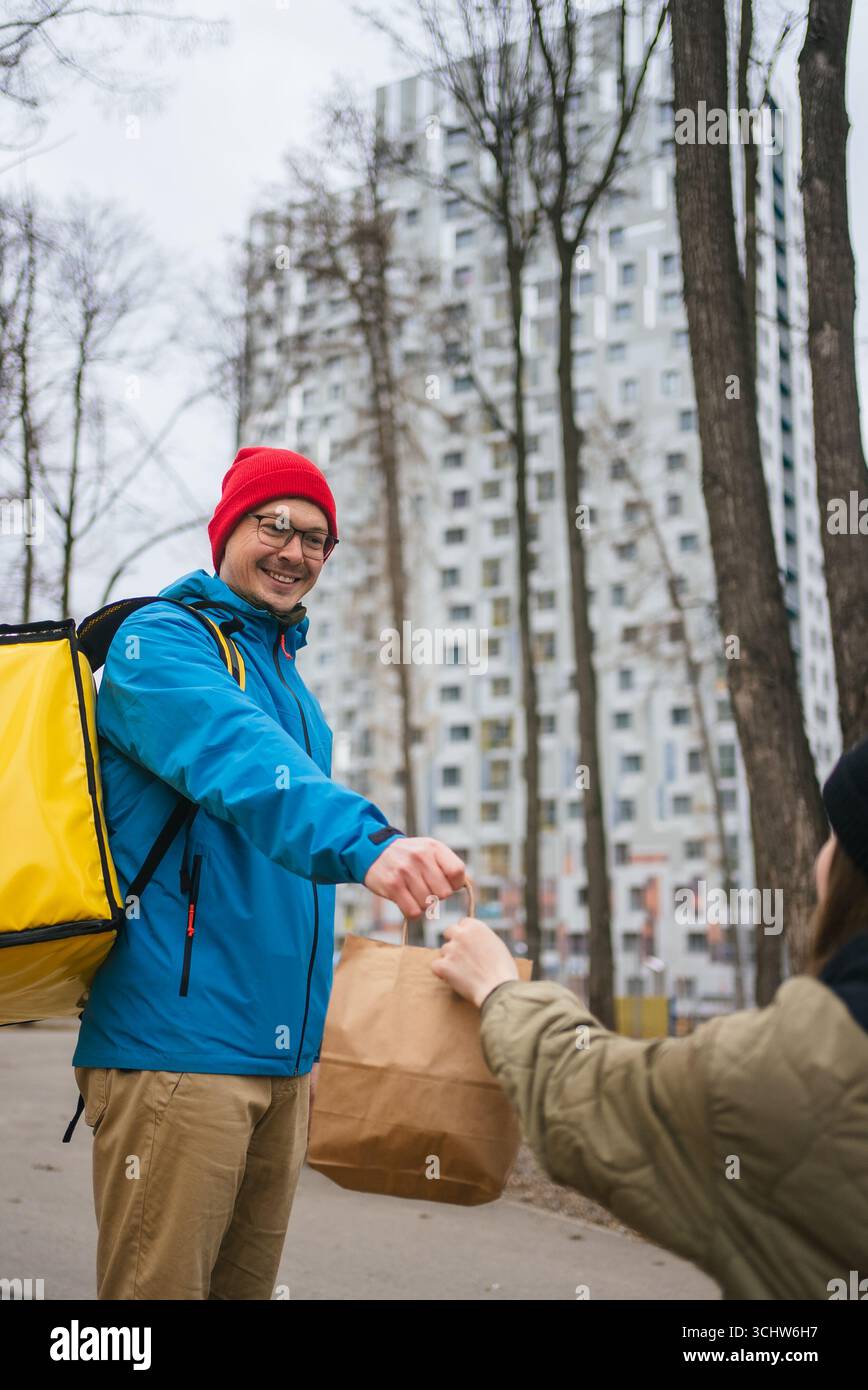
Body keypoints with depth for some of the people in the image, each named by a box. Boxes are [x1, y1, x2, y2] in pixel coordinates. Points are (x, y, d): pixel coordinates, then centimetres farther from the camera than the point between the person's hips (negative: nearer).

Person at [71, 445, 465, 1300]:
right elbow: (236, 759, -27)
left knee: (247, 1281, 12)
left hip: (278, 1054, 8)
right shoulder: (160, 641, -5)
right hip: (178, 1044, -8)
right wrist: (364, 839, -43)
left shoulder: (289, 681, 21)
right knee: (159, 1285, -6)